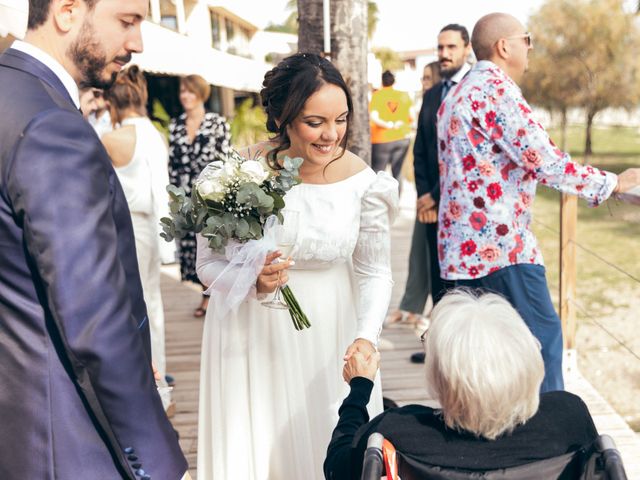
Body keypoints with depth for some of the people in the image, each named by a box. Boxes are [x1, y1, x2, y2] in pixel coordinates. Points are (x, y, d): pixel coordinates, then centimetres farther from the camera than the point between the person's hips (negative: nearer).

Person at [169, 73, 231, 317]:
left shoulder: (218, 123, -1)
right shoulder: (175, 125, 11)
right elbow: (172, 162, 13)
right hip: (186, 195, 4)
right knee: (189, 242, 3)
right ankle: (208, 295, 14)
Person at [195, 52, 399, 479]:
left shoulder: (362, 182, -15)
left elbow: (375, 271, -7)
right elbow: (209, 264, -9)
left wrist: (366, 336, -23)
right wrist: (250, 281, -29)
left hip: (327, 334, 1)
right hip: (252, 335, -1)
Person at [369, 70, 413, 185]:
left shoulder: (377, 95, -5)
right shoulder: (404, 95, 3)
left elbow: (373, 117, -15)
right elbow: (411, 117, 1)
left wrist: (389, 125, -10)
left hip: (382, 140, -3)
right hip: (402, 138, 3)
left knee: (377, 174, 3)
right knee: (397, 173, 10)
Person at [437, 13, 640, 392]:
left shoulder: (458, 95, 18)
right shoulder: (497, 89, -12)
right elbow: (545, 162, -17)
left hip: (461, 245, 10)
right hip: (500, 242, -10)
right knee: (542, 335, -2)